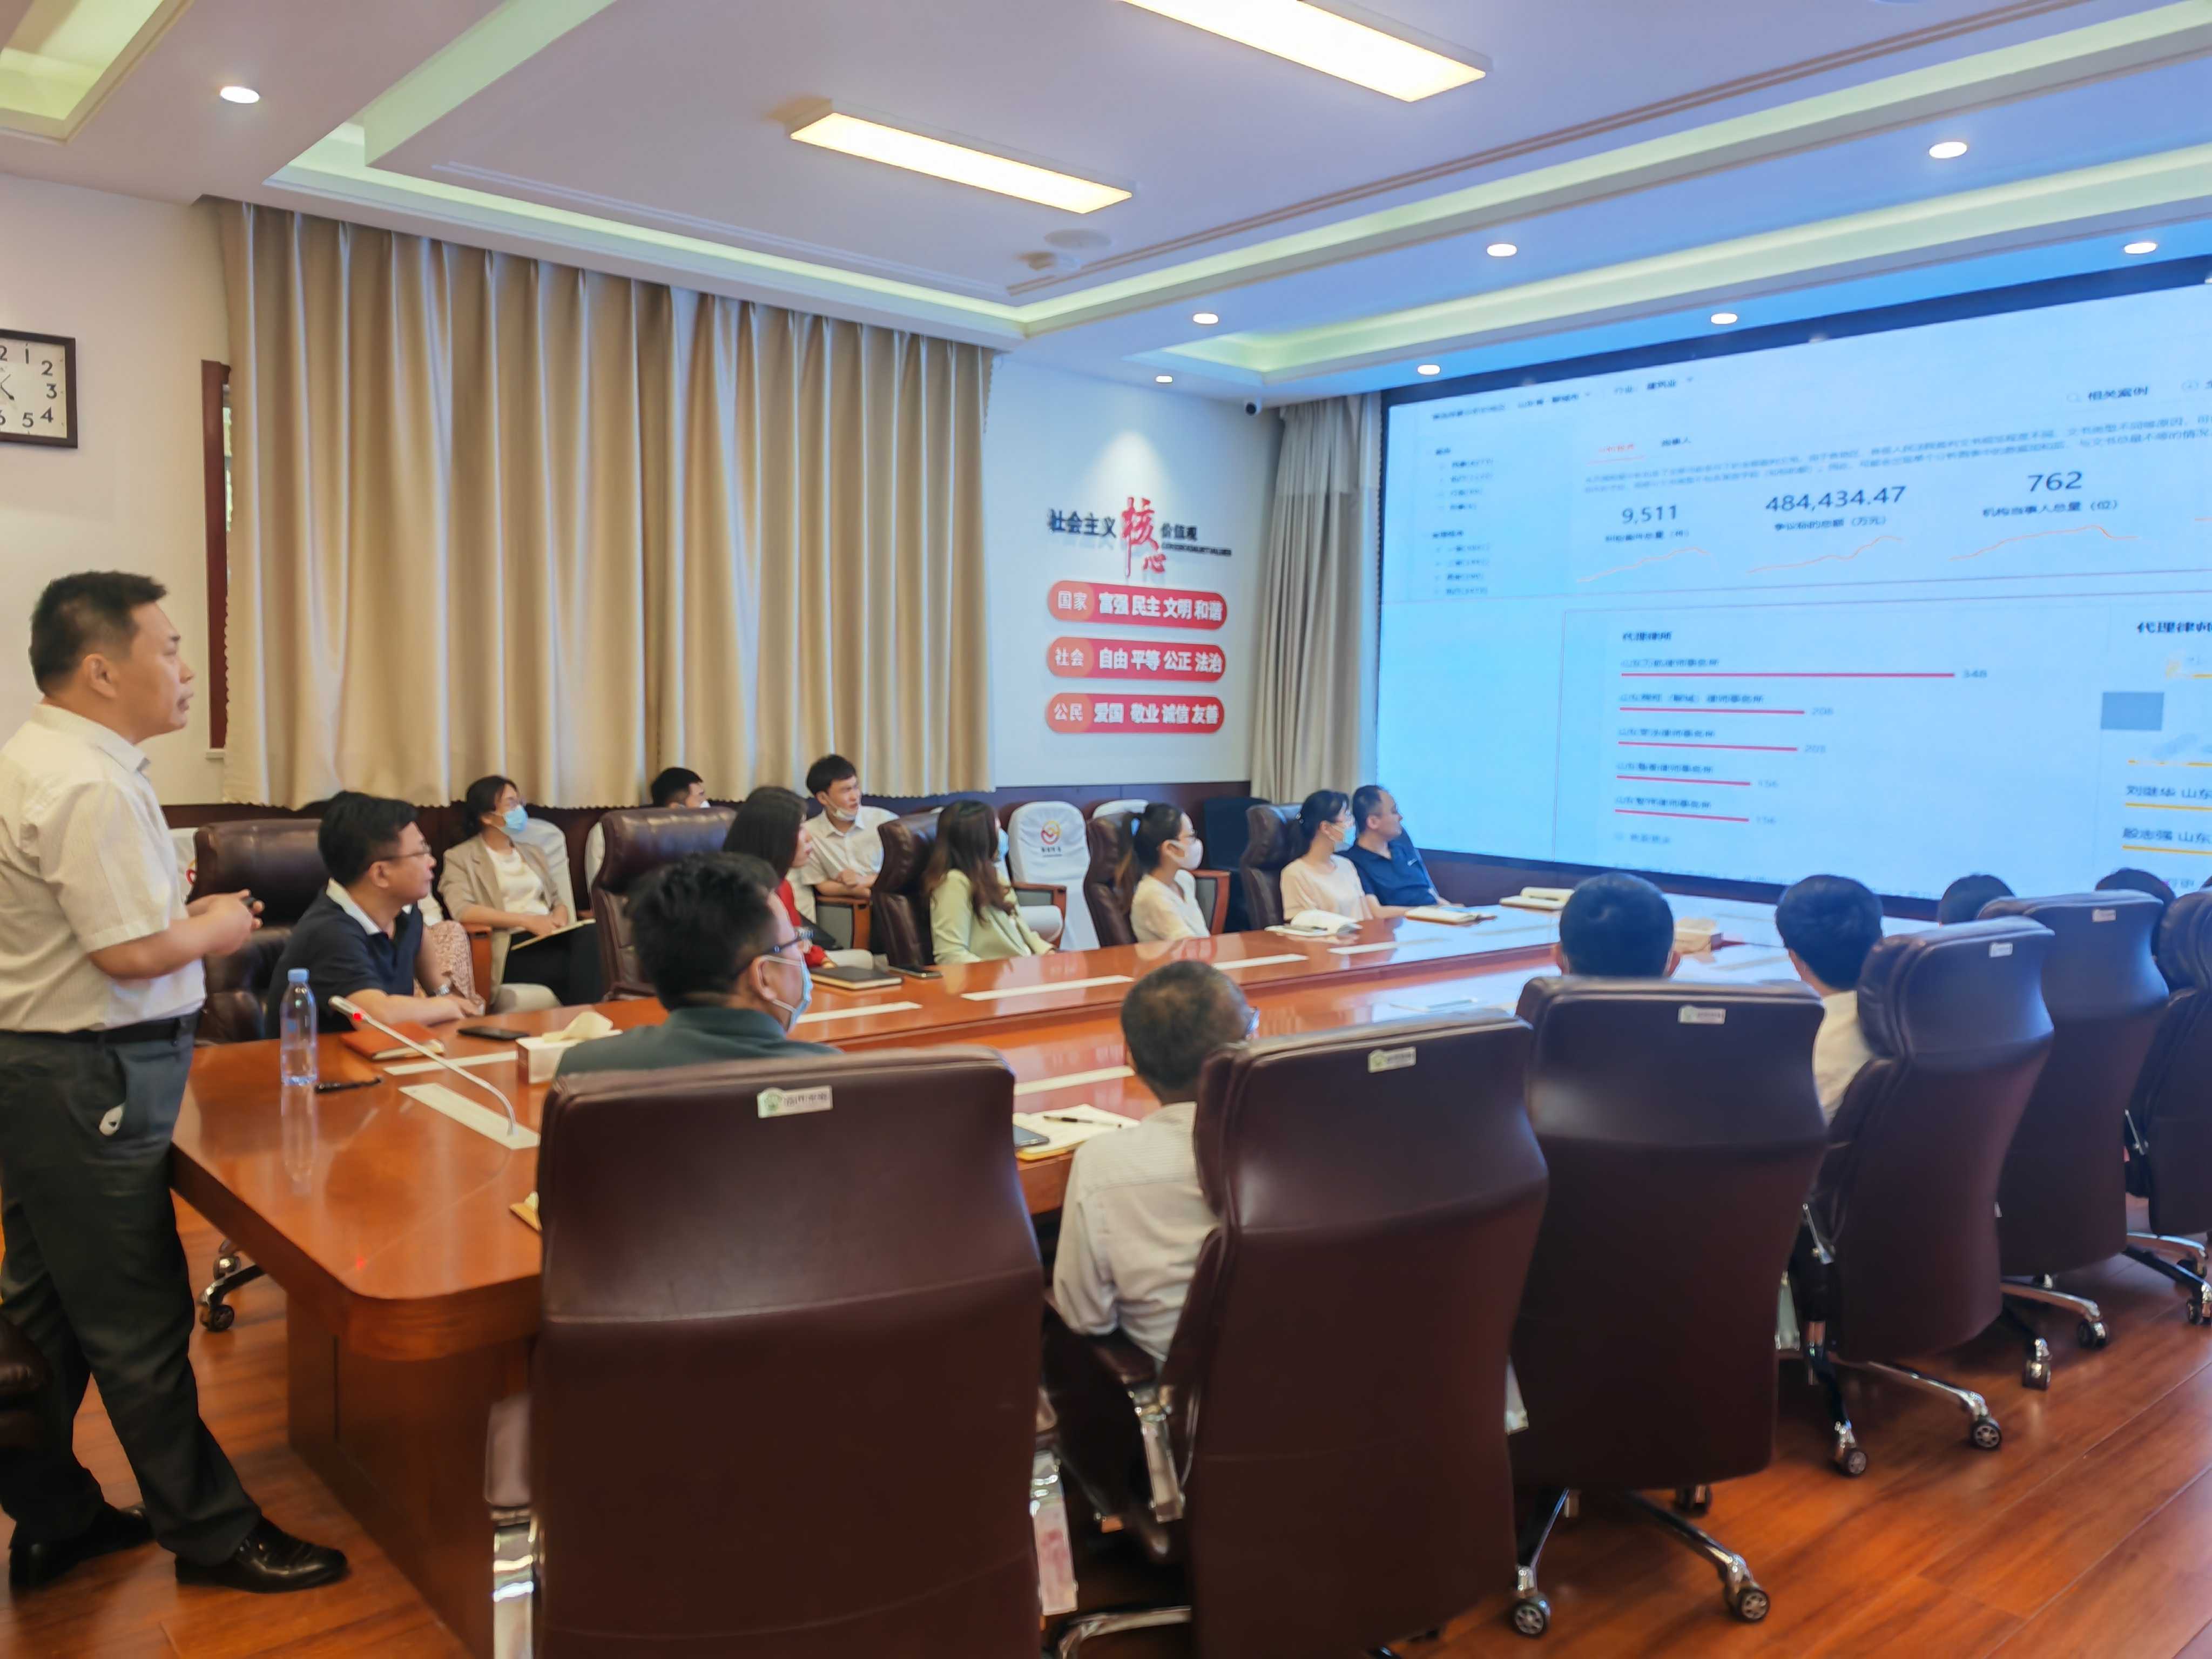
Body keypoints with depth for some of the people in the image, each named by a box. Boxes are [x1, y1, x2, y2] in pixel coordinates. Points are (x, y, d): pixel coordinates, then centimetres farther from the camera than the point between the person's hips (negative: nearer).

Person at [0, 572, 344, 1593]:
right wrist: (218, 927, -7)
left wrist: (172, 903, 12)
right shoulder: (91, 786, -22)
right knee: (138, 1322, 2)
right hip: (94, 1080, -10)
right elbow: (134, 951, -25)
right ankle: (211, 1532, 16)